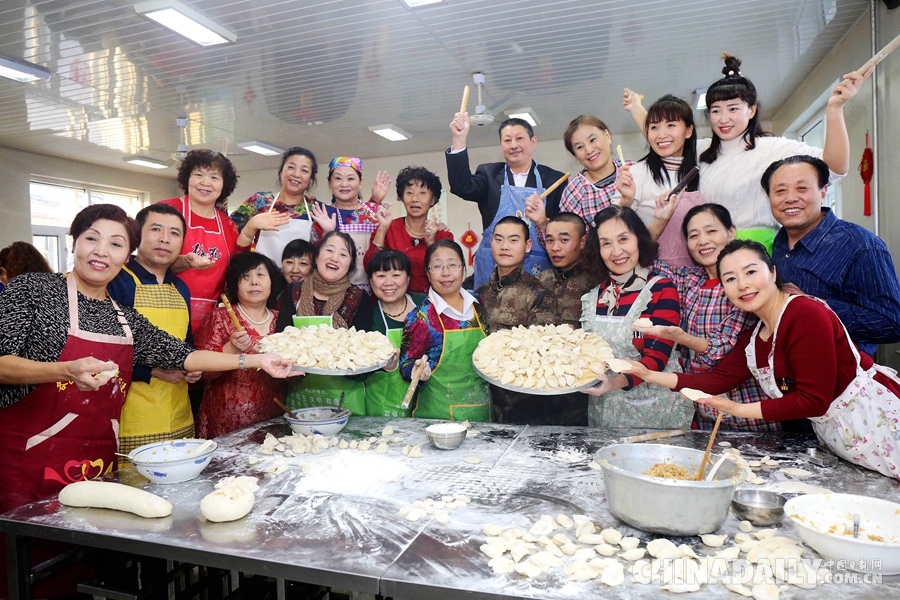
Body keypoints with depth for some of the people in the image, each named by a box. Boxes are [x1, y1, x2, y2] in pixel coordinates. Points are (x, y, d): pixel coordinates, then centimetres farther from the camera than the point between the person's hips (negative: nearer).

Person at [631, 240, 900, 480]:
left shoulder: (806, 314, -22)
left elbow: (813, 399, -22)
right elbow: (718, 379, 1)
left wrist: (739, 409, -17)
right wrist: (649, 375, -6)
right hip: (832, 432, 7)